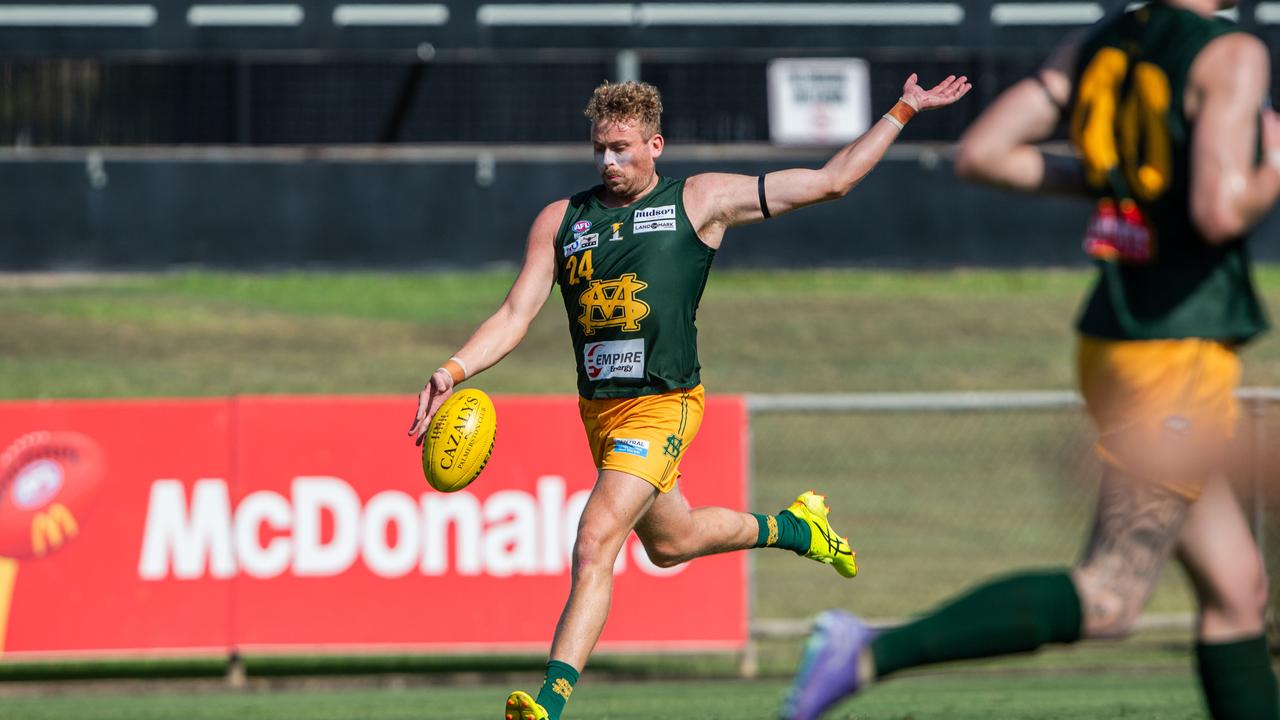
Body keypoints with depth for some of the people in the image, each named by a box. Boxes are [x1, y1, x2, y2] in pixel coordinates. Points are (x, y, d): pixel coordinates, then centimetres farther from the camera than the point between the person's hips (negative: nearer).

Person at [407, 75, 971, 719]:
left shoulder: (700, 201, 1)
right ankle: (792, 527, 51)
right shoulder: (562, 220, 9)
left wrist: (903, 111, 2)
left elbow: (831, 180, 5)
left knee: (594, 546, -20)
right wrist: (454, 371, -12)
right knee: (670, 543, 23)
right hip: (599, 410, 6)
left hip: (662, 407, -6)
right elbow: (516, 314, 4)